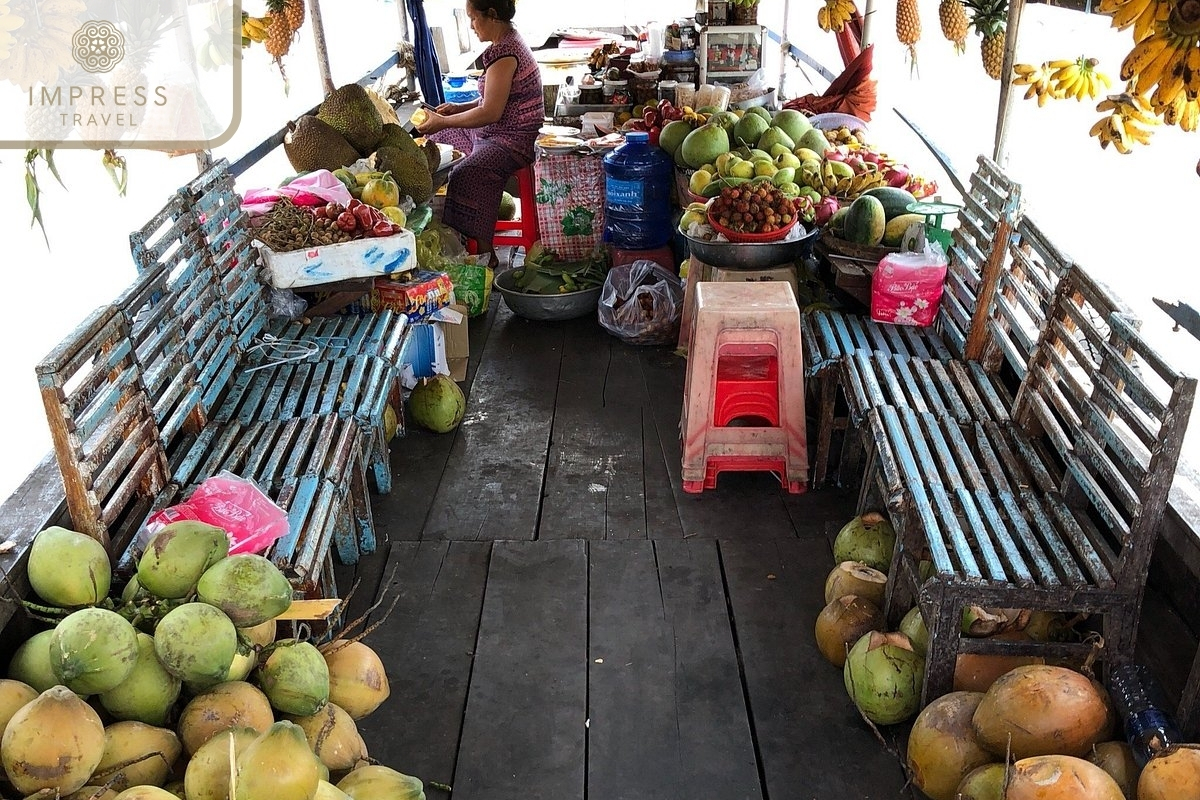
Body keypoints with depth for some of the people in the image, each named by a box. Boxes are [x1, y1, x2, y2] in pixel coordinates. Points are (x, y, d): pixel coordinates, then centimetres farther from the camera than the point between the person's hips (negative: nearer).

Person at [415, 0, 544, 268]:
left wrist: (443, 122, -15)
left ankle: (485, 253, -24)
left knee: (465, 175, -32)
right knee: (438, 138, 21)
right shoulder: (509, 41, 12)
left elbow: (491, 112, -23)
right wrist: (459, 108, 10)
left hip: (513, 142, -12)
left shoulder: (503, 53, -20)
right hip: (496, 132, 12)